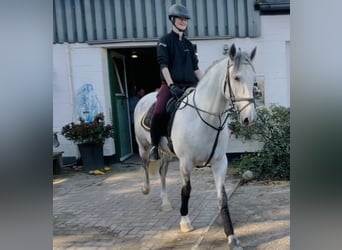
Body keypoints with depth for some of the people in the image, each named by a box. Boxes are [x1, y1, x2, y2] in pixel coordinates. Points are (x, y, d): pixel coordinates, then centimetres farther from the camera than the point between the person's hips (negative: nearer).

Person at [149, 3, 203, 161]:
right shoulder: (165, 41, 3)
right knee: (159, 112, -28)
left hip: (190, 84, 6)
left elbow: (195, 68, 17)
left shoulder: (189, 45, 18)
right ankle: (154, 146, -7)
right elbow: (163, 65, -9)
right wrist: (171, 85, -20)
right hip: (170, 84, -5)